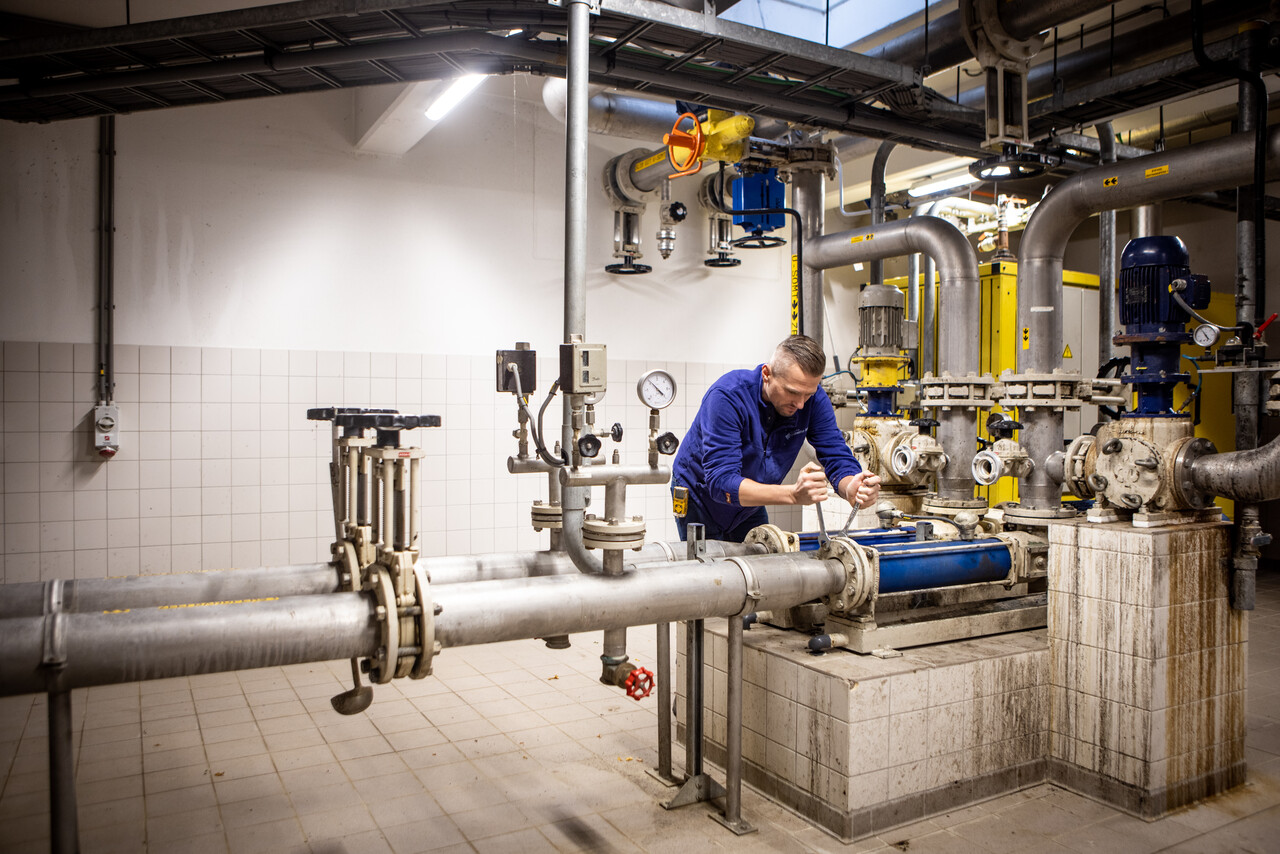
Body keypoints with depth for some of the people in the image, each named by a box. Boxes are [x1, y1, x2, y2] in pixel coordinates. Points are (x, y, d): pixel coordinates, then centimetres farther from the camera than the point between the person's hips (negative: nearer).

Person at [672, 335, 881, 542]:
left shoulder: (813, 399, -19)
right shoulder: (728, 396, -34)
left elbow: (838, 457, -19)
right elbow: (721, 481, -42)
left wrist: (851, 489, -44)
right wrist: (794, 494, -56)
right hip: (700, 498, -4)